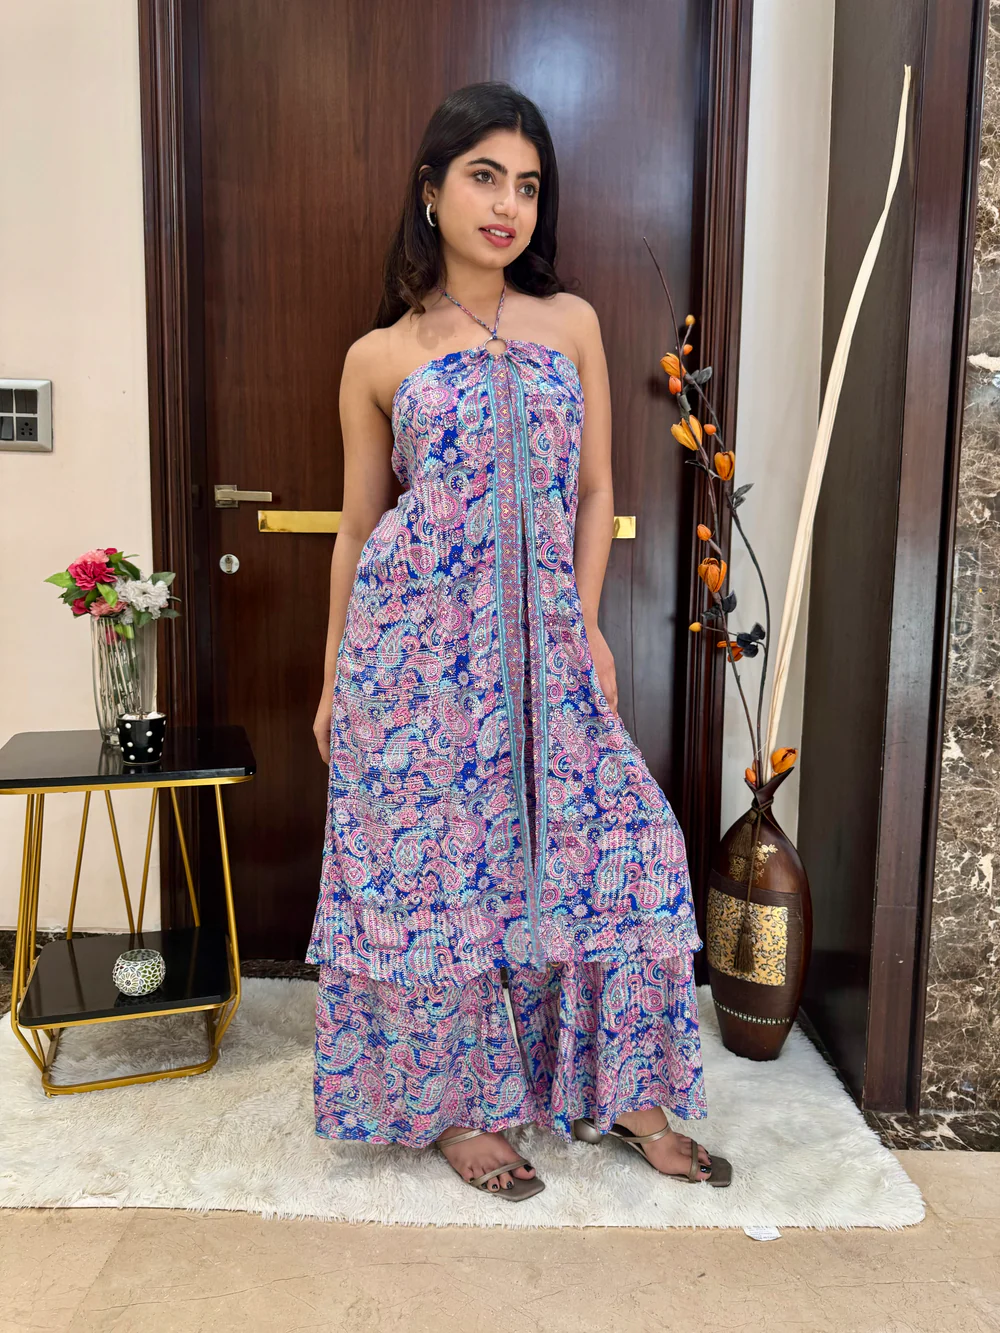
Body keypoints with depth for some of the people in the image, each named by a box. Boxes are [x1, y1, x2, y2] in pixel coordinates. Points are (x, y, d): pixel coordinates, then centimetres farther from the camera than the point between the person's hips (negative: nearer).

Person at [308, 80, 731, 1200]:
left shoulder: (572, 324, 9)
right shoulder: (379, 357, 3)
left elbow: (595, 491, 11)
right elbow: (358, 525, 8)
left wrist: (587, 626, 2)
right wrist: (334, 676, 9)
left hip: (543, 644, 3)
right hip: (416, 644, -2)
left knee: (619, 848, 2)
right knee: (434, 865, 4)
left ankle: (621, 1092, 24)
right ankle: (454, 1102, 27)